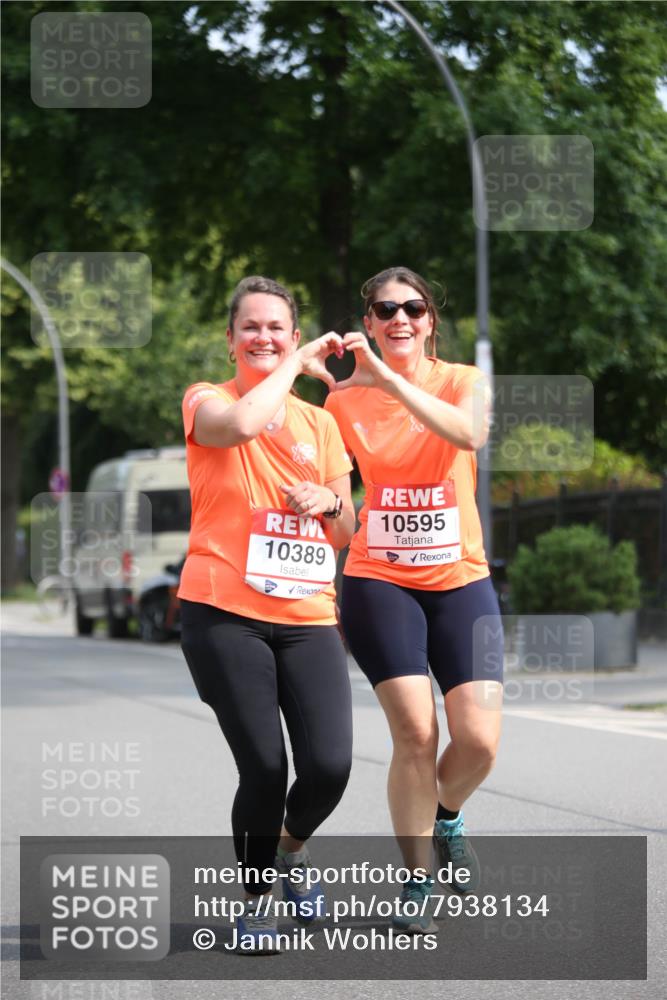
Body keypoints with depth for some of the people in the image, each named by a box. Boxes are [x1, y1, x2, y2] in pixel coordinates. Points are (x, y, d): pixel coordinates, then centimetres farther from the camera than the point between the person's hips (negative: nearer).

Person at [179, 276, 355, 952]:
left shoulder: (319, 422, 16)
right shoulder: (207, 401, 3)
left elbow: (346, 534, 22)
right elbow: (241, 423, -23)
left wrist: (330, 502, 0)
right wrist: (295, 365, -9)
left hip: (307, 618, 4)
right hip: (225, 616, -4)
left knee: (329, 765, -12)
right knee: (264, 769, -9)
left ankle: (292, 846, 22)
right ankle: (253, 899, 17)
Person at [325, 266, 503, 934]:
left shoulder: (462, 382, 0)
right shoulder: (343, 400, 3)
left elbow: (469, 434, -24)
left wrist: (388, 377, -29)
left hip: (460, 579, 1)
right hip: (379, 580, -1)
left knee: (479, 739, -10)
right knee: (415, 733, -14)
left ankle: (446, 815, 25)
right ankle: (416, 880, 5)